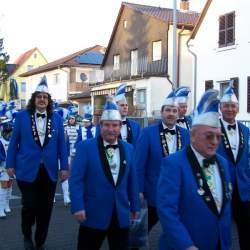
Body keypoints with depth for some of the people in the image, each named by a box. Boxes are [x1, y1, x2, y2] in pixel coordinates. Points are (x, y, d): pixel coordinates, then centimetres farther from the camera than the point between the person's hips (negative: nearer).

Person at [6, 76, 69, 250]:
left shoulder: (57, 118, 5)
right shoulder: (22, 116, 0)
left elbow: (61, 144, 4)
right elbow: (14, 142, 2)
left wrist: (64, 167, 0)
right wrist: (10, 164, 0)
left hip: (49, 171, 2)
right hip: (28, 170, -2)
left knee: (45, 209, 9)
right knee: (29, 206, 2)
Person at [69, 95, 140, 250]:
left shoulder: (128, 149, 7)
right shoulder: (86, 147, -7)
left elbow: (132, 180, 11)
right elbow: (76, 180, -10)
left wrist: (135, 206, 12)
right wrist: (78, 207, -17)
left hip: (121, 215, 4)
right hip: (93, 214, -3)